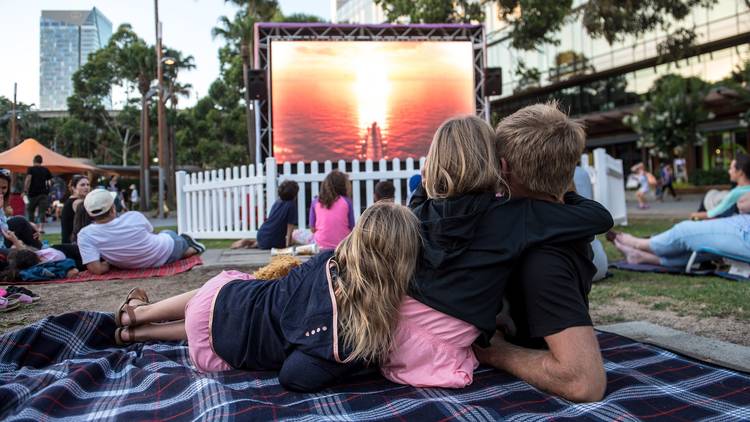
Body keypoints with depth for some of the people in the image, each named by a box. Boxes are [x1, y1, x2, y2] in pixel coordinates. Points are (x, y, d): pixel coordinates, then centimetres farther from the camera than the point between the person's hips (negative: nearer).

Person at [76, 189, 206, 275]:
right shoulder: (134, 217, -24)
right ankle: (192, 248, 45)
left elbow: (95, 269, -32)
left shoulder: (85, 235, -26)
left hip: (141, 265, 1)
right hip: (169, 248, -1)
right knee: (168, 234, 32)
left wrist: (108, 264, -10)